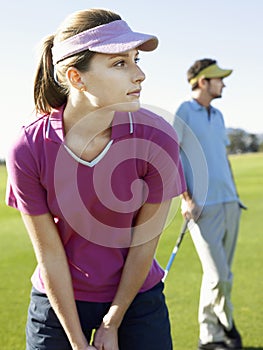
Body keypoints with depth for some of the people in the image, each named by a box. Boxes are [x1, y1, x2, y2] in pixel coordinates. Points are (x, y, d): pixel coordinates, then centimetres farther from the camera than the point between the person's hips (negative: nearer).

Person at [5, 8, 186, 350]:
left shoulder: (157, 138, -20)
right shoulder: (28, 150, -20)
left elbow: (145, 241, -11)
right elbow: (49, 254, -12)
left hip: (136, 296, 1)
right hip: (58, 302, 0)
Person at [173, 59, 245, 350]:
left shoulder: (217, 115, 18)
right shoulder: (184, 112, -4)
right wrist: (186, 199, -13)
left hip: (229, 204, 7)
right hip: (203, 206, -7)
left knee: (223, 275, 9)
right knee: (218, 275, -10)